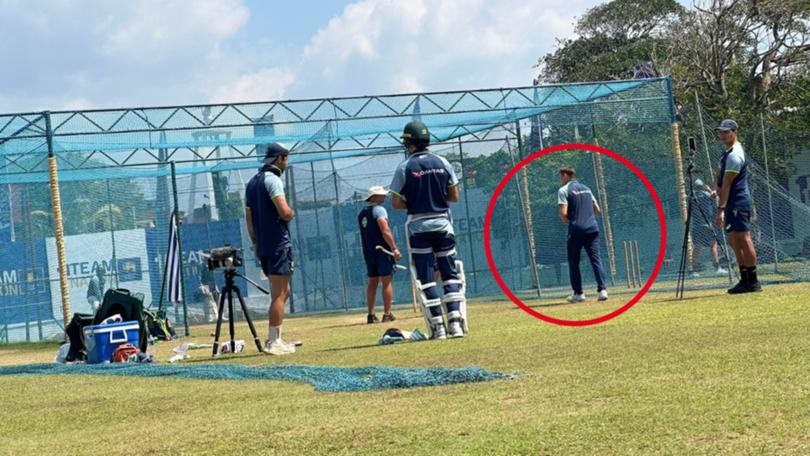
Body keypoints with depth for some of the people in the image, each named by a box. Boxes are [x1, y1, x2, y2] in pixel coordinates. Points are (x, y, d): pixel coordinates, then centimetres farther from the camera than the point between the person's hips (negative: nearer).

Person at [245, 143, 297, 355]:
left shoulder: (252, 182, 17)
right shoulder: (272, 179, -11)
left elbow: (249, 218, 20)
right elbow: (285, 212, -22)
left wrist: (255, 243, 24)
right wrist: (291, 212, 0)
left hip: (262, 246, 9)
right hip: (279, 243, -9)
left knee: (283, 291, 17)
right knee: (279, 294, -6)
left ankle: (273, 339, 16)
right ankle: (274, 343, -7)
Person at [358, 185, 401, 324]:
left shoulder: (362, 213, 16)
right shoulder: (379, 209, -8)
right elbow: (385, 231, -18)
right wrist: (394, 248, -20)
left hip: (368, 252, 8)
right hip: (382, 250, -8)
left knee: (372, 282, 11)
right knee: (387, 281, -5)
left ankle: (371, 315, 8)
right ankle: (387, 315, -7)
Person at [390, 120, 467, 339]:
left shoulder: (404, 168, -6)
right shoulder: (443, 163, 2)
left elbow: (396, 203, -6)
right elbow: (454, 196, 6)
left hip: (418, 227, -2)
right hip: (443, 224, 2)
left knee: (426, 278, 2)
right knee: (451, 275, 6)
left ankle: (437, 327, -2)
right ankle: (456, 323, -5)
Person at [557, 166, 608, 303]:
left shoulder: (563, 190, -1)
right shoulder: (586, 188, 19)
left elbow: (563, 213, -12)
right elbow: (598, 210, 18)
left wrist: (566, 221, 7)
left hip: (576, 230, -5)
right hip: (592, 228, 5)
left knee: (573, 261, 6)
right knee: (596, 258, 0)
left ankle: (578, 293, 5)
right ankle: (602, 289, -12)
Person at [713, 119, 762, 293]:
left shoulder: (734, 154, -15)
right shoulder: (729, 152, 17)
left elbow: (727, 184, -21)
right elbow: (723, 180, 24)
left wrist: (721, 209, -24)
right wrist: (719, 186, 2)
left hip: (738, 200, -11)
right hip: (733, 202, 11)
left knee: (743, 239, -10)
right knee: (734, 241, 13)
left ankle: (753, 282, -9)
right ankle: (745, 279, 18)